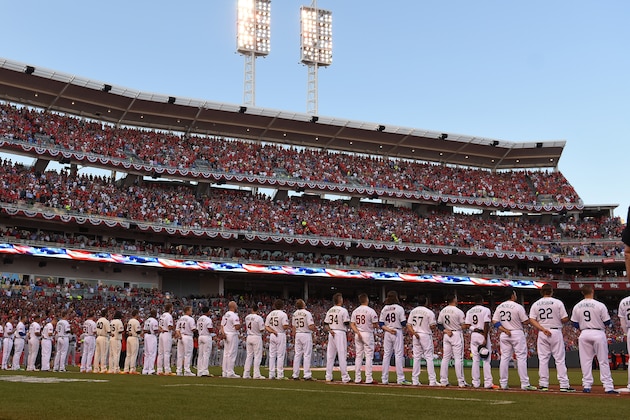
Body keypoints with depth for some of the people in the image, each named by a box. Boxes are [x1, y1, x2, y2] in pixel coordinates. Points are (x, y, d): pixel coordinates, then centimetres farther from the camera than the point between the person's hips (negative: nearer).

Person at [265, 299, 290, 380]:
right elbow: (285, 326, -18)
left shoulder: (270, 314, 10)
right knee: (280, 355, -2)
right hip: (281, 335, -5)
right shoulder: (283, 314, -9)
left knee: (272, 355, 8)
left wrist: (272, 331, -6)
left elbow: (266, 326, 5)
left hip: (272, 336, 5)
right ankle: (280, 374, -4)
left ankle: (271, 374, 7)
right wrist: (289, 326, 3)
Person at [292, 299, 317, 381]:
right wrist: (315, 330, 3)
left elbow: (294, 327, 12)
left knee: (297, 355, 9)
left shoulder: (294, 314, 8)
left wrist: (294, 337, 20)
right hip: (306, 334, -6)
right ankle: (307, 375, -6)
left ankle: (295, 375, 10)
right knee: (307, 355, -3)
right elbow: (310, 326, -17)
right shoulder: (307, 313, -12)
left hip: (297, 335, 6)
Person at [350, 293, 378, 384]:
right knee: (369, 356, -1)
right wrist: (377, 326, 12)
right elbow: (375, 325, -9)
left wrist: (357, 332, -8)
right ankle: (368, 378, -4)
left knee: (358, 356, 9)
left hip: (358, 335, 5)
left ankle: (357, 378, 8)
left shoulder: (355, 311, 8)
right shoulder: (371, 311, -9)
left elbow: (352, 325, 2)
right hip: (368, 334, -5)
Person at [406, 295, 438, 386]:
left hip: (416, 336, 5)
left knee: (416, 358, 9)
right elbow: (433, 326, -10)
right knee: (429, 357, -2)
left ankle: (415, 380, 8)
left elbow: (408, 325, 1)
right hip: (426, 335, -5)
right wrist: (434, 329, 11)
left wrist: (413, 333, -6)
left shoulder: (413, 311, 7)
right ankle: (432, 381, -5)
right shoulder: (429, 312, -9)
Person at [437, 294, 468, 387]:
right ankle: (461, 382, -2)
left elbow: (439, 324, 8)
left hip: (446, 335, 6)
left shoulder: (442, 311, 6)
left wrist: (445, 330, -3)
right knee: (458, 358, -3)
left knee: (445, 358, 8)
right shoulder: (458, 311, -13)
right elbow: (464, 325, -12)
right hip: (456, 334, -6)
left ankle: (443, 381, 8)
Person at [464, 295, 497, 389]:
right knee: (486, 360, -3)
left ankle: (476, 383, 8)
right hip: (483, 335, -5)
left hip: (473, 335, 5)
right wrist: (485, 339, -16)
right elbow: (486, 325, -14)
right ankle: (488, 383, -6)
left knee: (475, 360, 8)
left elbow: (467, 325, 2)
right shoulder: (485, 310, -6)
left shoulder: (469, 311, 11)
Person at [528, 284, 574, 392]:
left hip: (542, 333, 2)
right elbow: (565, 319, -6)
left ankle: (543, 384, 4)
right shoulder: (558, 302, -2)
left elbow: (532, 320, -3)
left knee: (543, 359, 5)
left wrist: (543, 328, 3)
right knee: (560, 359, 0)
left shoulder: (535, 304, 6)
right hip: (556, 332, -2)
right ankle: (564, 385, -2)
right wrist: (558, 320, 14)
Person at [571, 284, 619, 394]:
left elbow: (575, 324, 5)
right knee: (603, 361, 2)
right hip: (598, 334, -3)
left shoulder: (577, 307, 2)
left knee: (586, 360, 8)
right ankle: (608, 387, 1)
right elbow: (607, 322, -6)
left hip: (584, 334, 3)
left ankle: (586, 385, 6)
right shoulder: (600, 305, -10)